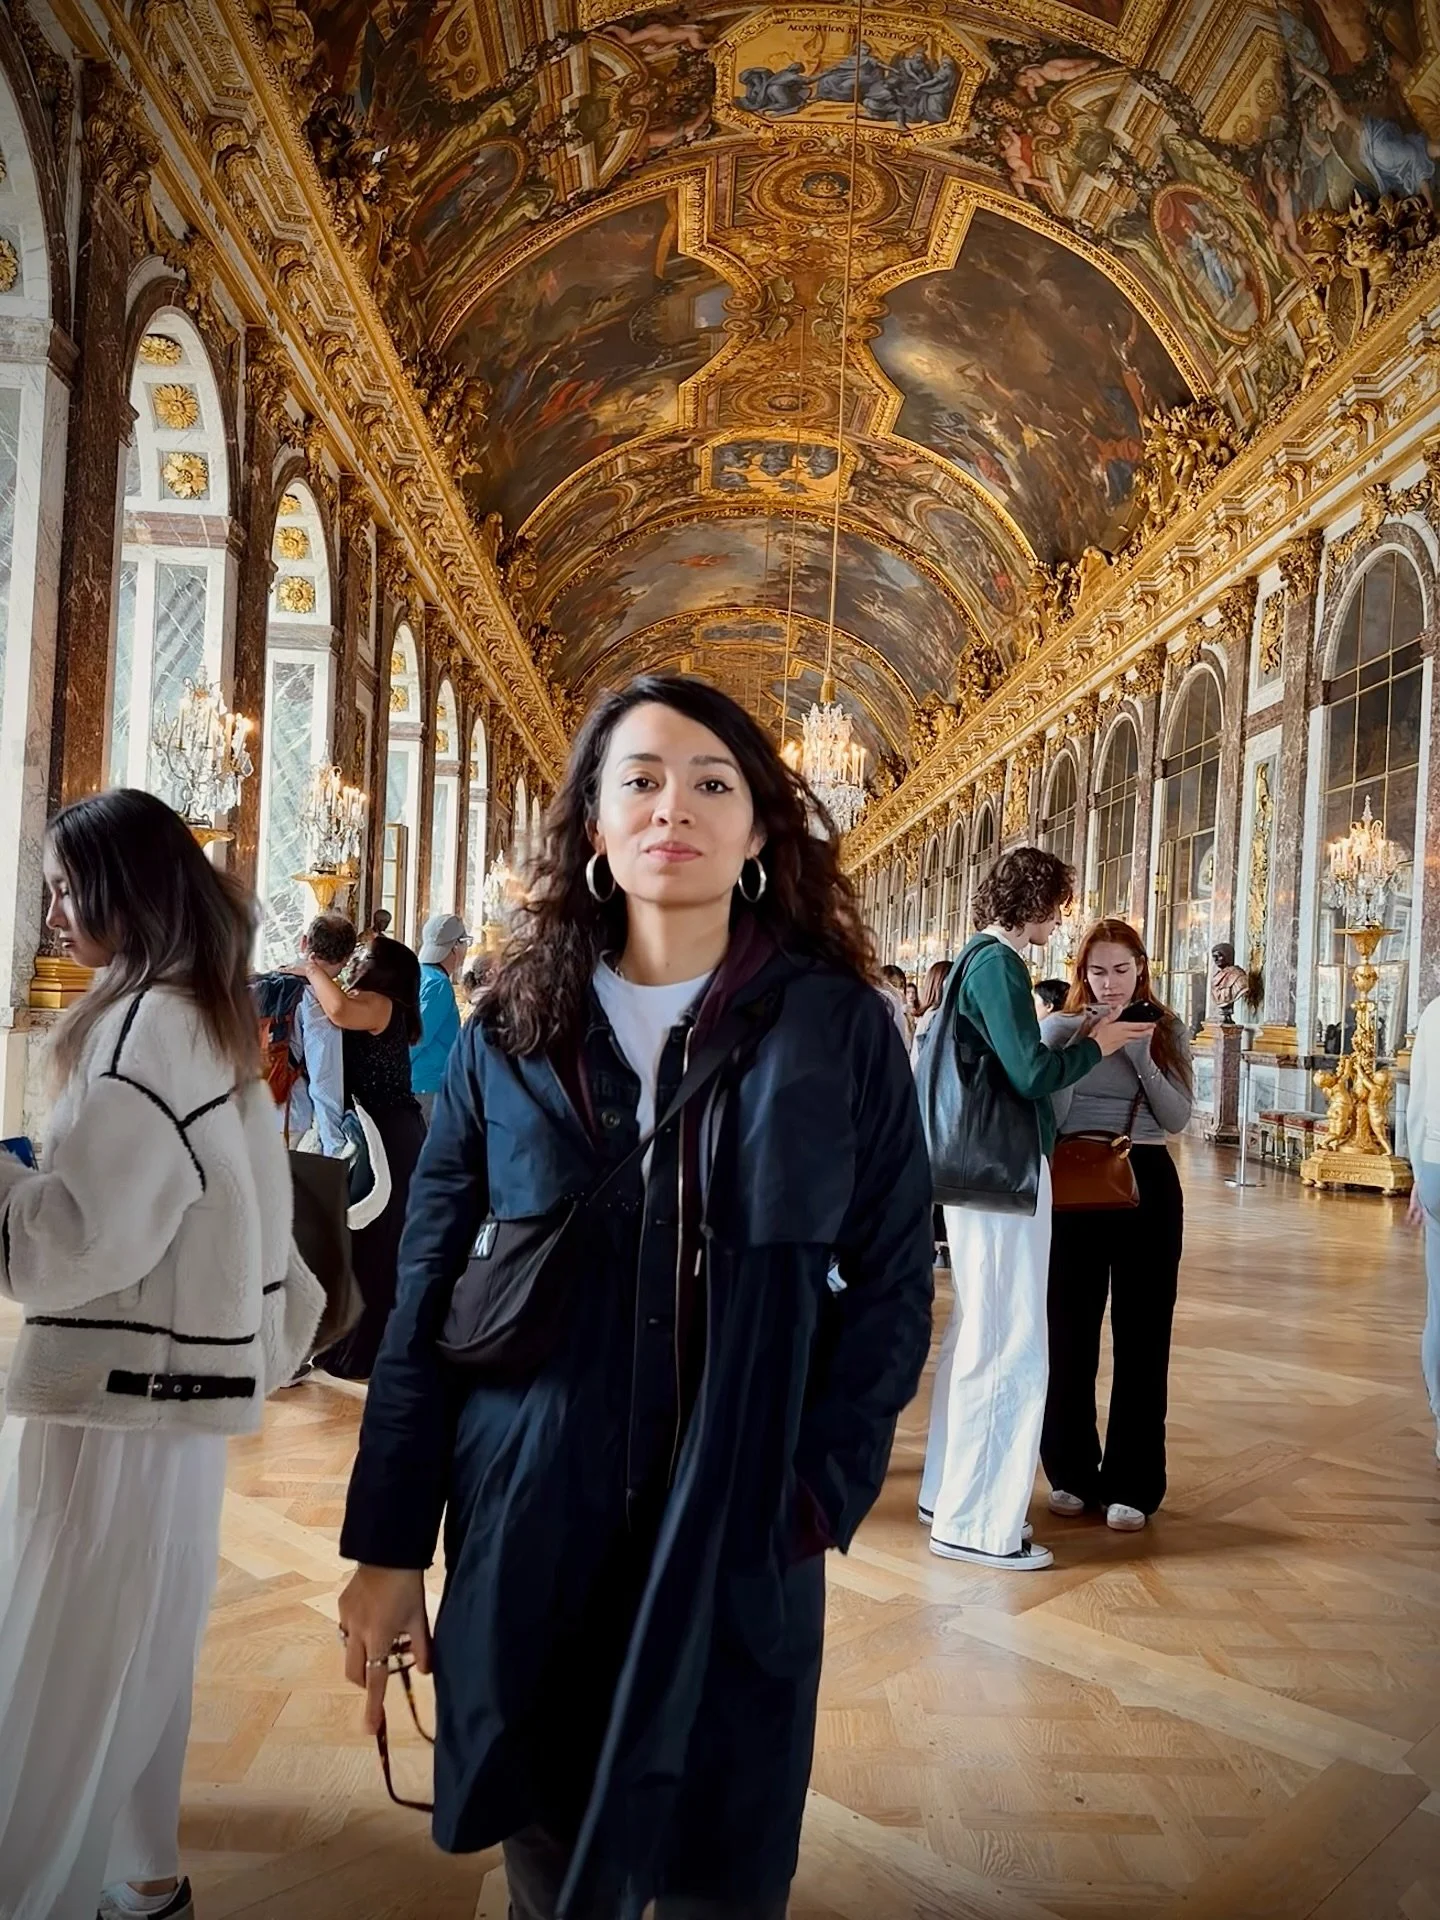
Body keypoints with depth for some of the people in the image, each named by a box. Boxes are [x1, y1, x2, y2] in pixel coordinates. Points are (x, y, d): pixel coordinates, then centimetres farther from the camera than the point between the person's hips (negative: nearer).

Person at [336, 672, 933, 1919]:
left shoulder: (838, 1028, -3)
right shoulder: (513, 1033, 2)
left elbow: (890, 1288, 0)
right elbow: (427, 1303, 3)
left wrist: (817, 1494, -9)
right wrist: (387, 1545, 2)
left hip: (741, 1547, -1)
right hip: (527, 1536, 2)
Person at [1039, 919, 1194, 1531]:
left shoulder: (1167, 1030, 6)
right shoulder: (1061, 1027, 1)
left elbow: (1178, 1119, -4)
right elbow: (1048, 1117, -6)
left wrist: (1140, 1055, -14)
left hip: (1147, 1184, 1)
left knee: (1142, 1336, 2)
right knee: (1069, 1333, 3)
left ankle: (1132, 1483, 12)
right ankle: (1072, 1473, 18)